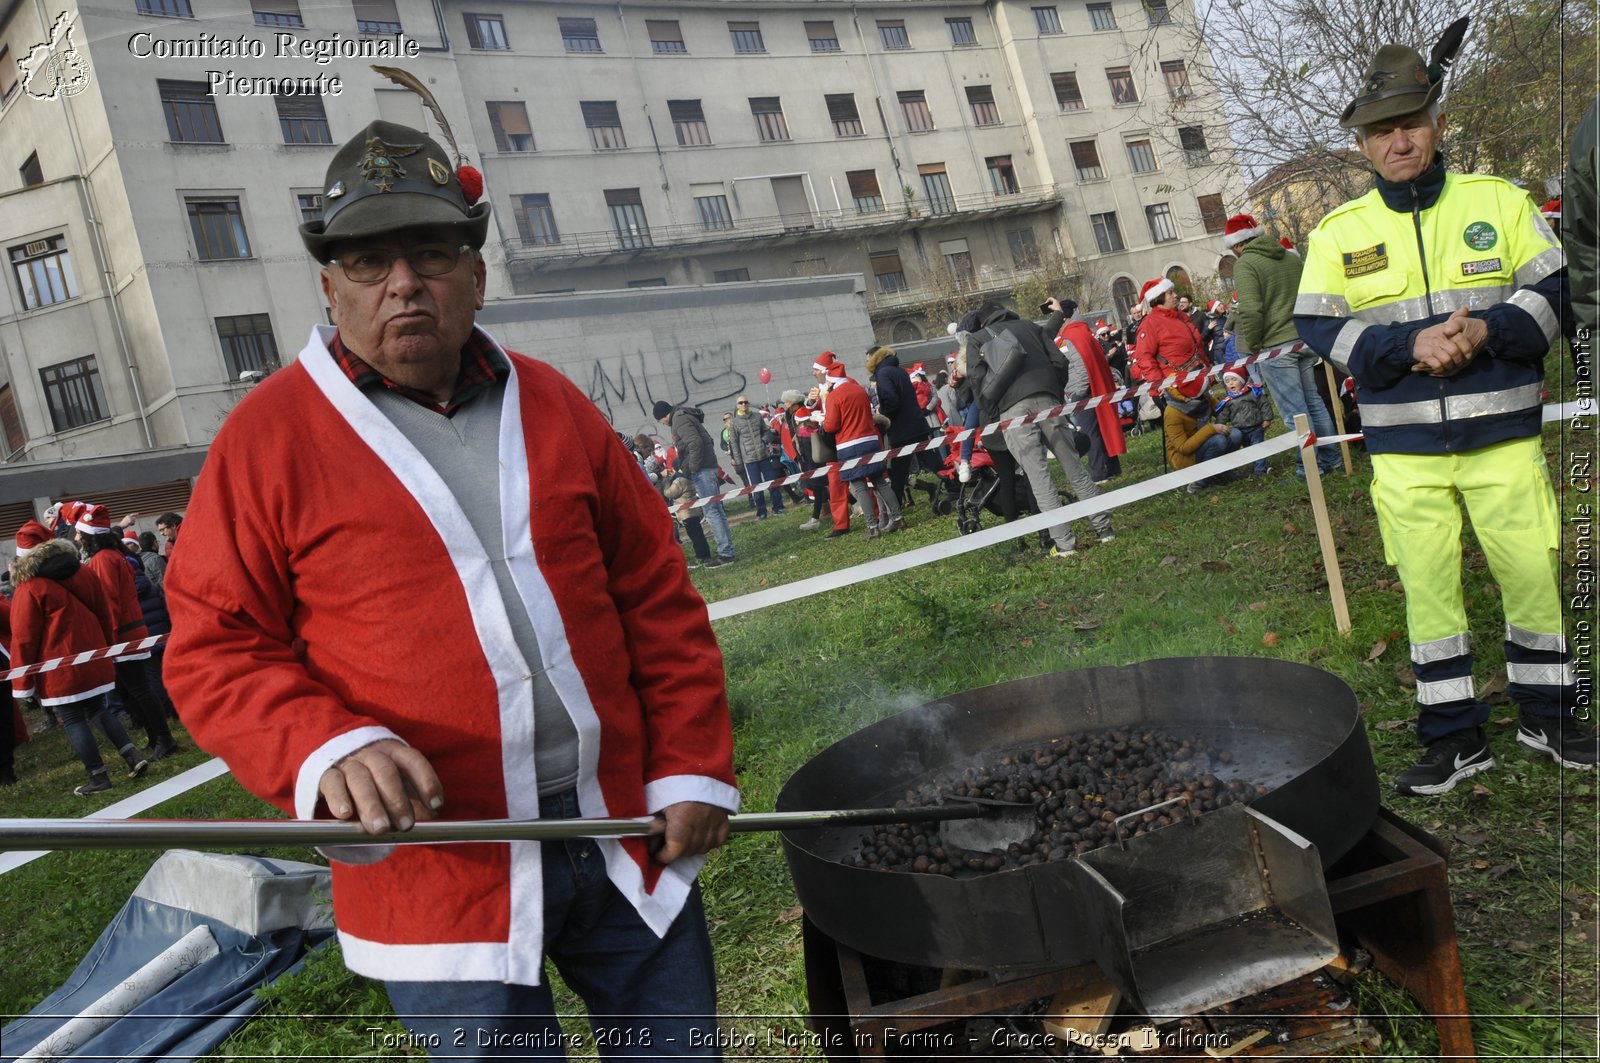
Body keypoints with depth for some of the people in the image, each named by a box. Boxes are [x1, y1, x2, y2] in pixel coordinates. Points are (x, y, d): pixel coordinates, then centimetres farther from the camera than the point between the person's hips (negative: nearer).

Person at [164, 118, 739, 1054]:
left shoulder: (552, 405, 5)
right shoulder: (270, 435, -4)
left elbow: (658, 599, 7)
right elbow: (214, 648, -4)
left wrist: (693, 768, 3)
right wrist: (327, 748, -22)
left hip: (626, 839, 4)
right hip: (442, 873, -3)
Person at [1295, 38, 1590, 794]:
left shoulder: (1499, 200, 4)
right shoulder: (1338, 233, 3)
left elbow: (1554, 291, 3)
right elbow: (1319, 328, -3)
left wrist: (1488, 329, -17)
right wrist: (1410, 344, -17)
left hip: (1503, 435, 0)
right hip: (1404, 450, 0)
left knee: (1532, 573, 7)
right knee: (1427, 588, 5)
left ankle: (1548, 714, 29)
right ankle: (1454, 738, 18)